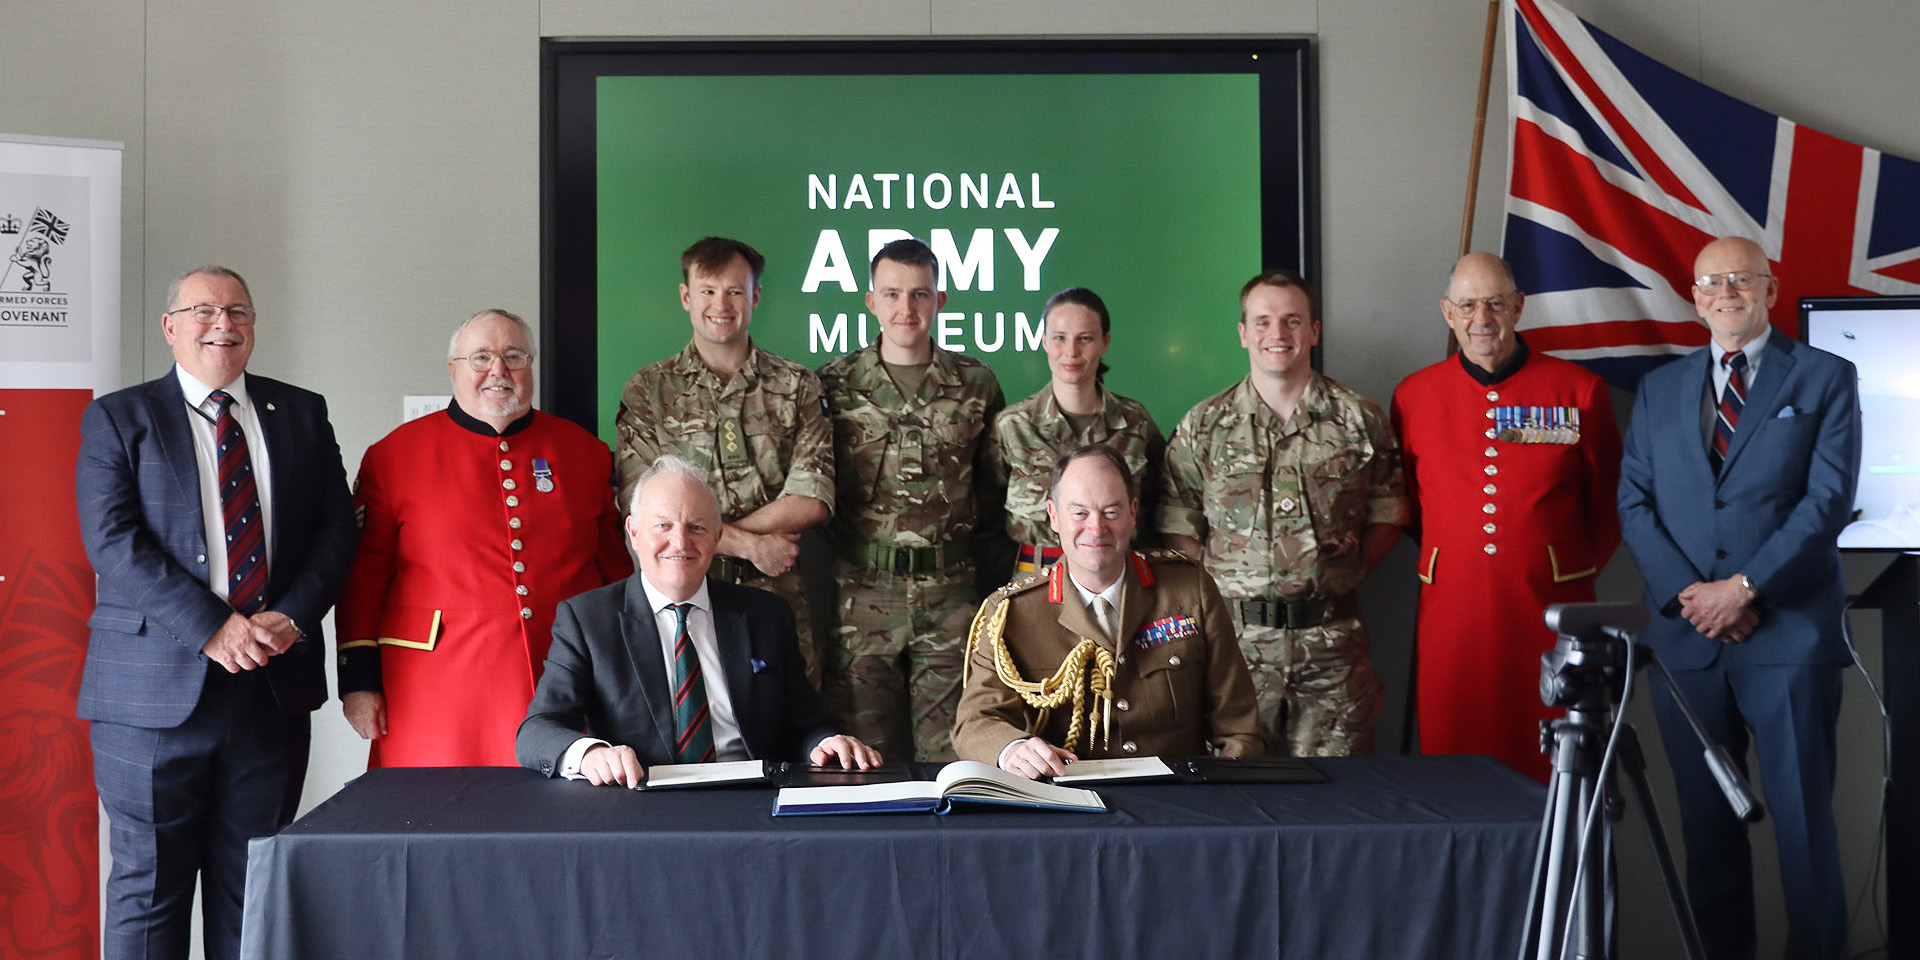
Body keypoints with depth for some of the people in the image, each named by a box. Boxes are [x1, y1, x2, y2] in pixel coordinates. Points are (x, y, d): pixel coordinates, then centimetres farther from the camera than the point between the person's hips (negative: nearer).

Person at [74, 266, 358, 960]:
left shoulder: (302, 414, 13)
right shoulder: (117, 419, 4)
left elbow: (337, 527, 7)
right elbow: (113, 541, -8)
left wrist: (294, 616, -10)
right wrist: (212, 629, -18)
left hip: (274, 685, 3)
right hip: (156, 689, -3)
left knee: (254, 890, 9)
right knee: (149, 883, 2)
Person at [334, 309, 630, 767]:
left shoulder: (584, 451, 10)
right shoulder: (395, 454, 5)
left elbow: (616, 568, 12)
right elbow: (363, 574, 4)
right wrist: (358, 679, -2)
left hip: (562, 677, 2)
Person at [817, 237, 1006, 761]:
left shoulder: (976, 383, 6)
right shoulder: (834, 383, 4)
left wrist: (974, 530, 5)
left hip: (951, 593, 1)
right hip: (862, 592, 0)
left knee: (950, 751, 4)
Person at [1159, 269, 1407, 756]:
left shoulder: (1360, 419, 6)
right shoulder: (1202, 427, 5)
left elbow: (1386, 516, 12)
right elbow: (1179, 532, 4)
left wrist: (1349, 571, 0)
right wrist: (1216, 593, -6)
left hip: (1333, 642, 1)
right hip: (1235, 637, -1)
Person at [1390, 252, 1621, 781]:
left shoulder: (1580, 390, 4)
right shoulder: (1414, 395, 7)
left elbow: (1608, 500, 13)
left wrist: (1573, 567, 10)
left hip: (1553, 604, -1)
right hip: (1453, 608, 1)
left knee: (1558, 769, 2)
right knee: (1456, 754, 3)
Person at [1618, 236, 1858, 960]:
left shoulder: (1825, 379, 5)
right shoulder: (1659, 390, 15)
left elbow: (1828, 498, -5)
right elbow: (1634, 503, 8)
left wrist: (1745, 588, -12)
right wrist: (1687, 592, -7)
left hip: (1789, 635, -3)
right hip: (1686, 634, 3)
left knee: (1803, 818, -2)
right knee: (1706, 820, 8)